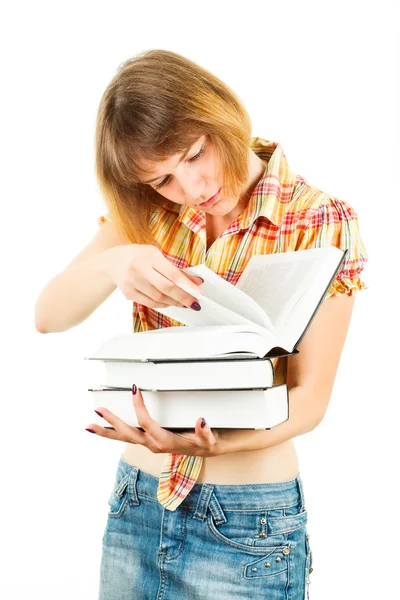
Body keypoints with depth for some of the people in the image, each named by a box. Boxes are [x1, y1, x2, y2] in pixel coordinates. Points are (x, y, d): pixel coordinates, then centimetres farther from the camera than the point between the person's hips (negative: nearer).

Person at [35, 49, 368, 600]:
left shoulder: (321, 222, -11)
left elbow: (309, 398, -13)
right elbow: (48, 316, -7)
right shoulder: (146, 217, 1)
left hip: (247, 528, -3)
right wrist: (112, 264, -28)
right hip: (136, 505, 4)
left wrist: (210, 441, -32)